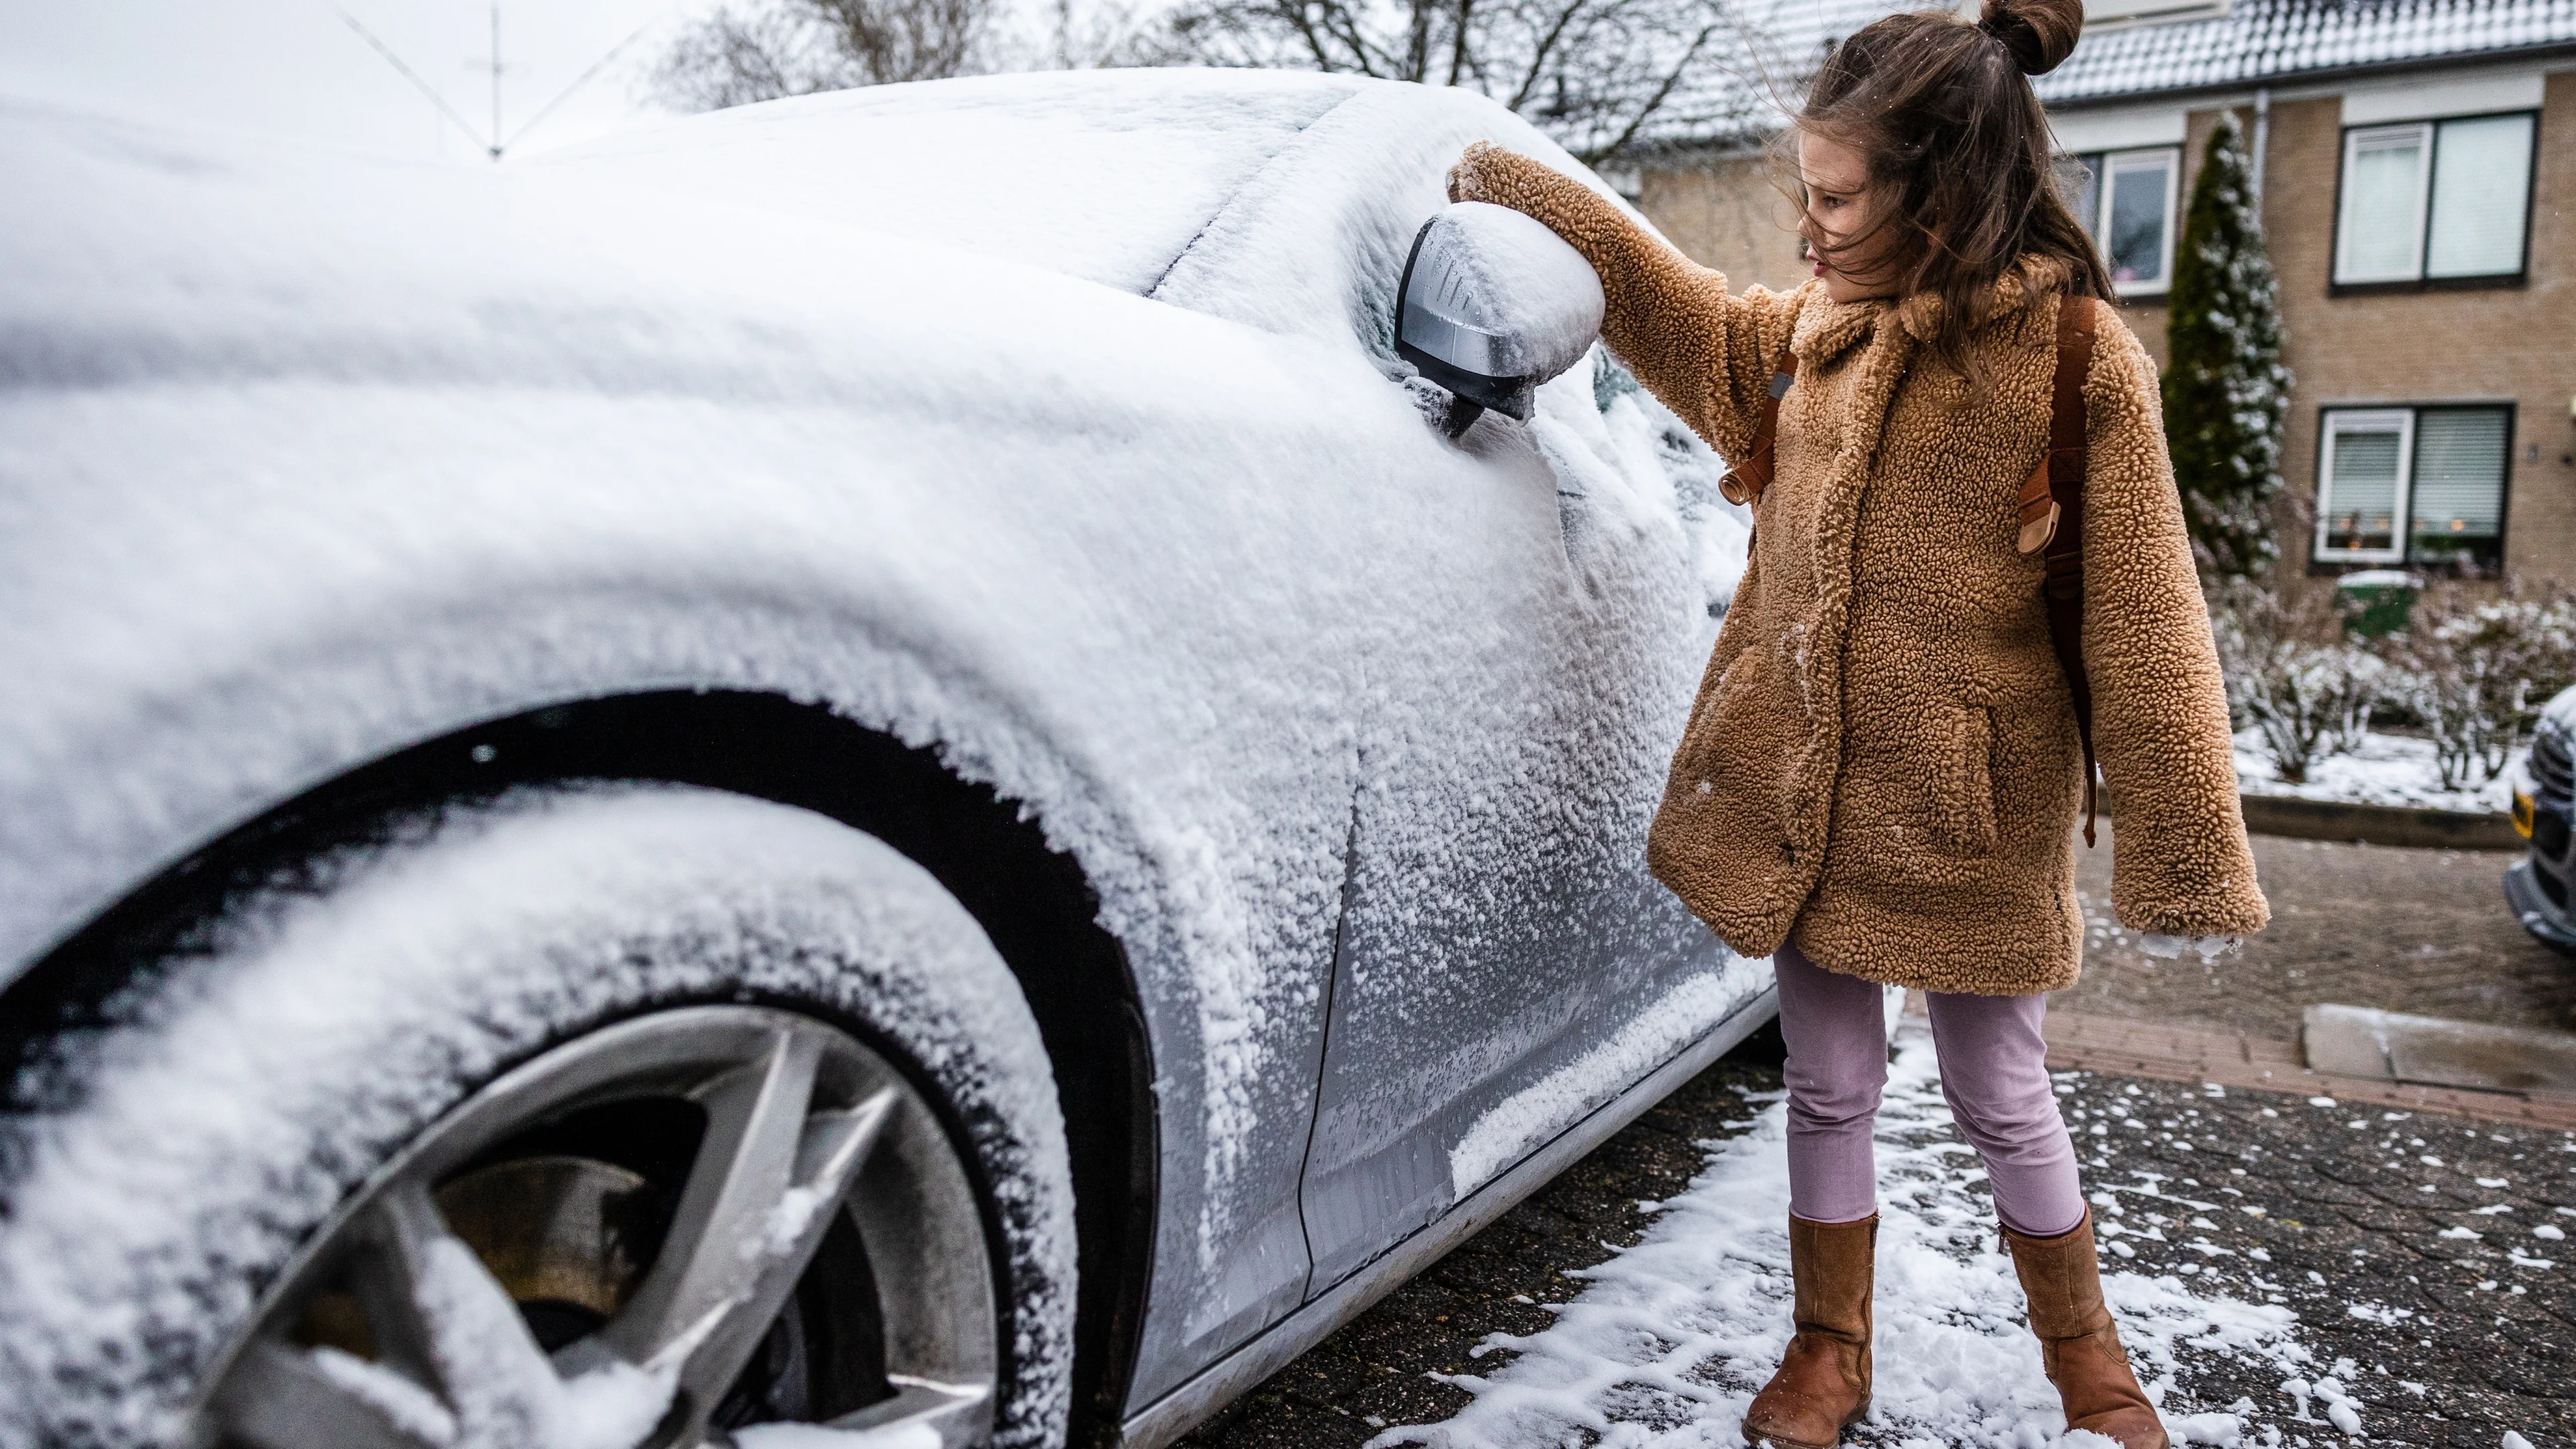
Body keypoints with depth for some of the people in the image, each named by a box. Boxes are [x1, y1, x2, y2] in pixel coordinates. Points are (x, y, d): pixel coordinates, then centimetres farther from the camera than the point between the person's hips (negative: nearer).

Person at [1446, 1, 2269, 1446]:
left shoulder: (2079, 359, -13)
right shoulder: (1820, 327, 4)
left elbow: (2145, 625, -13)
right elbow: (1701, 328, 23)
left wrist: (2189, 861, -12)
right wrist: (1529, 192, 19)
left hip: (1969, 816, -4)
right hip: (1803, 785, 5)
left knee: (2003, 1098, 12)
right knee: (1830, 1085, 14)